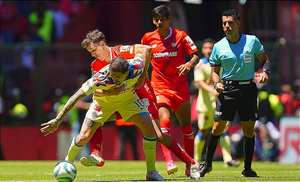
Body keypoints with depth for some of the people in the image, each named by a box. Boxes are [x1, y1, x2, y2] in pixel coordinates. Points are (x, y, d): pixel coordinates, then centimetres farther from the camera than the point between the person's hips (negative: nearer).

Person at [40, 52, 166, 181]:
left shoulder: (137, 67, -36)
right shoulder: (101, 78, -43)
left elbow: (144, 50, -11)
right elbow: (77, 96, -38)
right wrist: (58, 120, -41)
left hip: (127, 99, 2)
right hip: (103, 101, -2)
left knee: (149, 129, -13)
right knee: (84, 137, -11)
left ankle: (151, 172, 4)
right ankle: (68, 162, 23)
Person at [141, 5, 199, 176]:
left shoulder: (180, 36, -3)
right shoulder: (148, 38, 2)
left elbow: (196, 56, -3)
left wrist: (189, 64, -24)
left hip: (180, 88, 1)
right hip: (160, 88, -1)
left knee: (187, 126, 7)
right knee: (165, 121, -23)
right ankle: (169, 161, -30)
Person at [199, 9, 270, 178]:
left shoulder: (252, 41, 0)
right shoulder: (218, 47, 1)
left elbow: (265, 59, 12)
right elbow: (215, 70, 10)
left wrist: (265, 72, -9)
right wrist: (217, 83, -10)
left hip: (248, 89, 0)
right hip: (227, 89, 0)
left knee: (249, 130, -1)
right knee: (218, 127, -3)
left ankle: (247, 168, 11)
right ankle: (207, 164, 13)